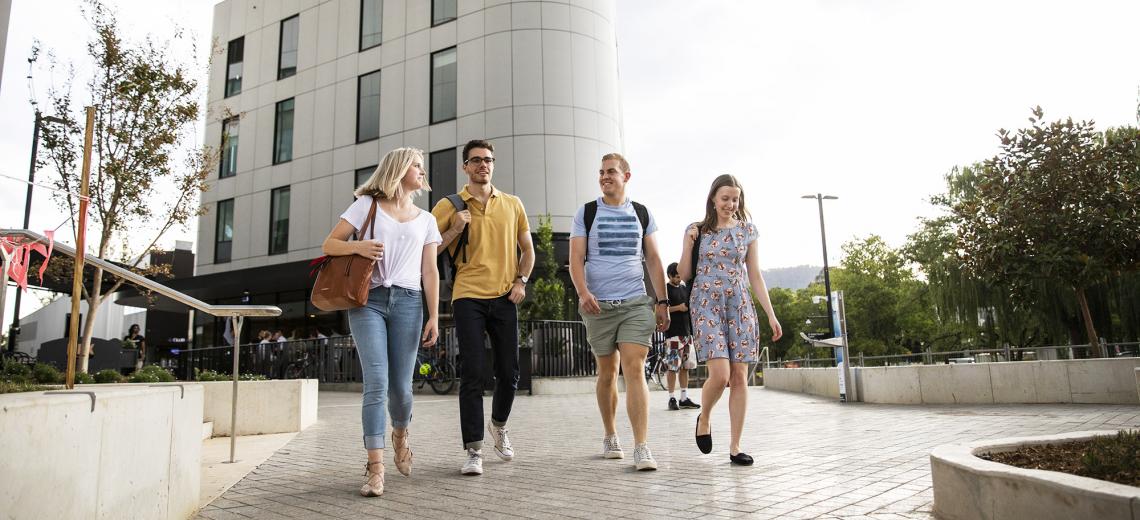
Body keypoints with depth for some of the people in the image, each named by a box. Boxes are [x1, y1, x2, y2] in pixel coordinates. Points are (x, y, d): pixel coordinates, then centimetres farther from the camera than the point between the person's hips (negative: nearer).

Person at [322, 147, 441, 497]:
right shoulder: (366, 204, 9)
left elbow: (430, 272, 11)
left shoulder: (425, 220, 16)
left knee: (400, 386, 2)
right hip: (368, 300, -2)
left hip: (407, 301, 2)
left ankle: (400, 435, 33)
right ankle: (375, 468, -7)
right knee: (376, 383, -12)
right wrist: (358, 246, -15)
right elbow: (329, 245, 6)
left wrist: (434, 317, 3)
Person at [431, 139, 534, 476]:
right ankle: (474, 451, 1)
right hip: (468, 297, -2)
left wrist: (521, 280, 4)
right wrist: (455, 230, -10)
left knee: (509, 373, 7)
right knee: (472, 375, -6)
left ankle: (499, 425, 35)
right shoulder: (450, 206, 4)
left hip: (504, 297, 3)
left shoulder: (513, 205, 11)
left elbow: (527, 249, 19)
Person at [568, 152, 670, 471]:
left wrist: (662, 301, 5)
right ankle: (610, 437, 27)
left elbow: (653, 260, 11)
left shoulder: (642, 214, 10)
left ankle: (641, 448, -12)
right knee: (607, 372, 10)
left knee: (635, 371, -11)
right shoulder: (586, 213, 5)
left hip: (637, 303, 0)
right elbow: (576, 259, -2)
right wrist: (583, 292, -19)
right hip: (599, 304, 0)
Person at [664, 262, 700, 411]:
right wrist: (678, 308, -14)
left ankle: (684, 398, 12)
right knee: (673, 366, -9)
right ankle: (672, 398, -3)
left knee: (685, 366, 8)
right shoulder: (665, 289, 0)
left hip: (687, 331, 7)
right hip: (673, 332, -7)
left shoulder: (685, 288, 19)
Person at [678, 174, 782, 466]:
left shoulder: (747, 230, 9)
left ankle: (735, 447, 7)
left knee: (739, 376, -2)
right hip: (707, 305, -2)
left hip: (740, 306, 2)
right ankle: (704, 418, 15)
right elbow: (684, 274, 7)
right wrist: (688, 245, -9)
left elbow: (755, 276, 10)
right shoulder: (697, 230, 5)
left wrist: (771, 315, 4)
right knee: (720, 374, -16)